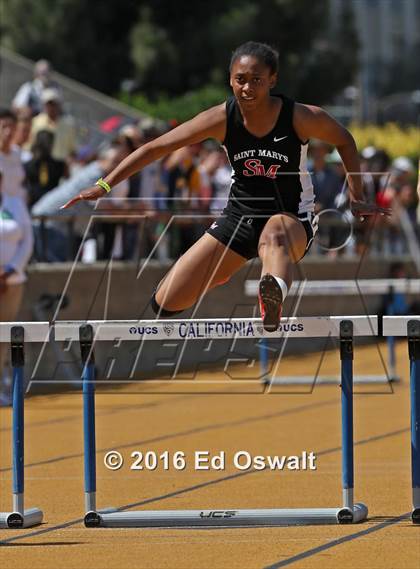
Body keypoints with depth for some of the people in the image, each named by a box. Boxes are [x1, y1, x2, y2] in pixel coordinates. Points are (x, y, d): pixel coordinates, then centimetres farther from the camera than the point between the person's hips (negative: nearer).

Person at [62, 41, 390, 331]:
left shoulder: (301, 118, -18)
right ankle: (219, 276, 35)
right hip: (240, 215, 4)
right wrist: (105, 185, -13)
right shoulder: (223, 119, -14)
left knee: (274, 236, -44)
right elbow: (157, 148, -9)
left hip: (292, 218, -3)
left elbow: (344, 141, 3)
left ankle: (275, 294, -79)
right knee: (165, 304, 0)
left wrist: (357, 200, 5)